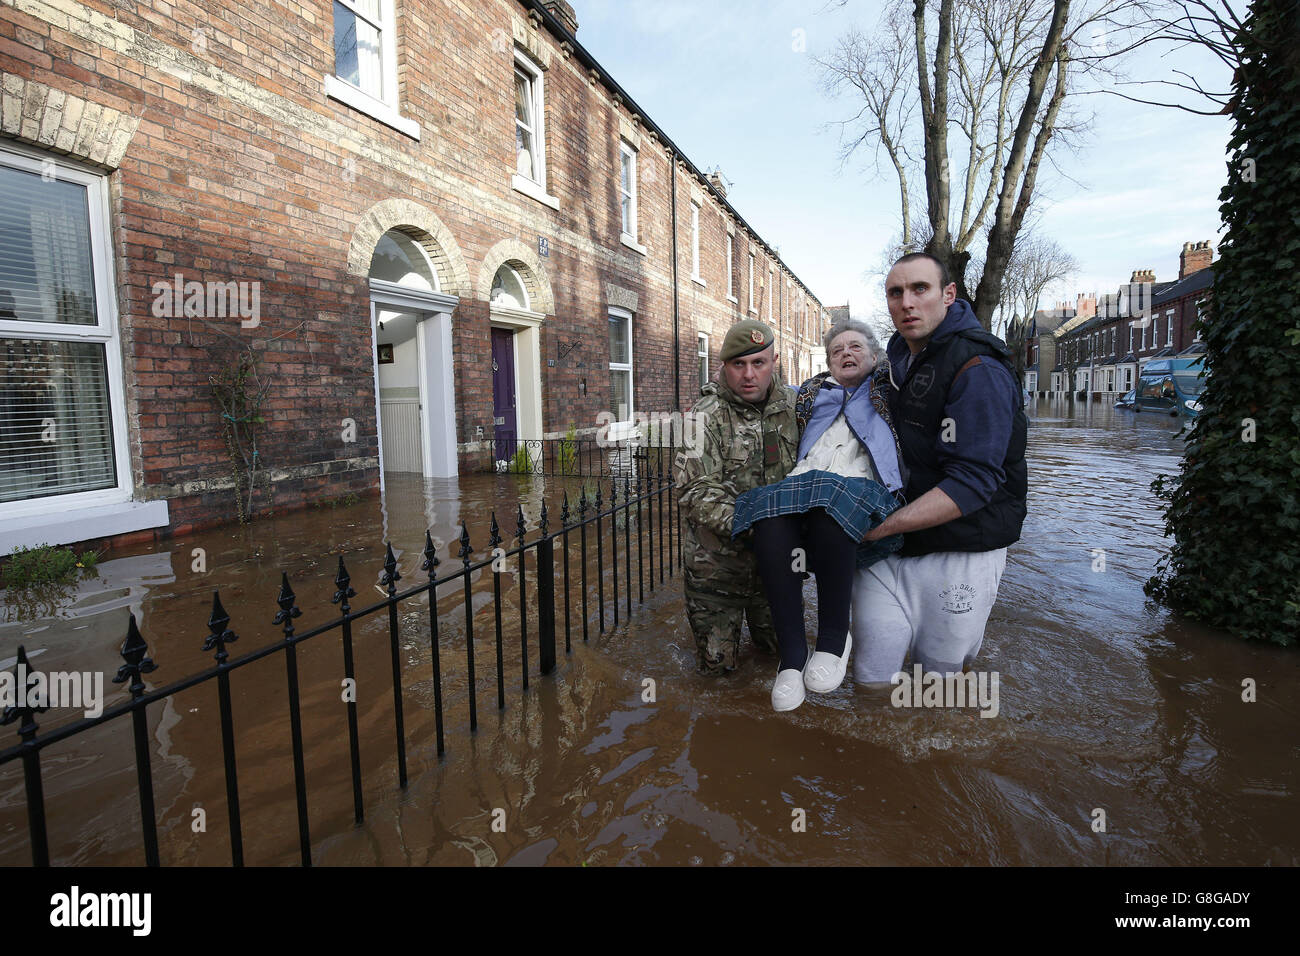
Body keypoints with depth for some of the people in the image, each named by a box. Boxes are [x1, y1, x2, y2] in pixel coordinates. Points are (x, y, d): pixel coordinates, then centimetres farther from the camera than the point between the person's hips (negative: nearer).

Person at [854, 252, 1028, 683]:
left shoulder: (978, 369, -16)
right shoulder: (899, 352, 9)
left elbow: (972, 484, -23)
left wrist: (878, 527, -26)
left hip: (960, 554, -5)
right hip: (887, 551, 6)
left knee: (938, 675, 10)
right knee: (871, 678, 2)